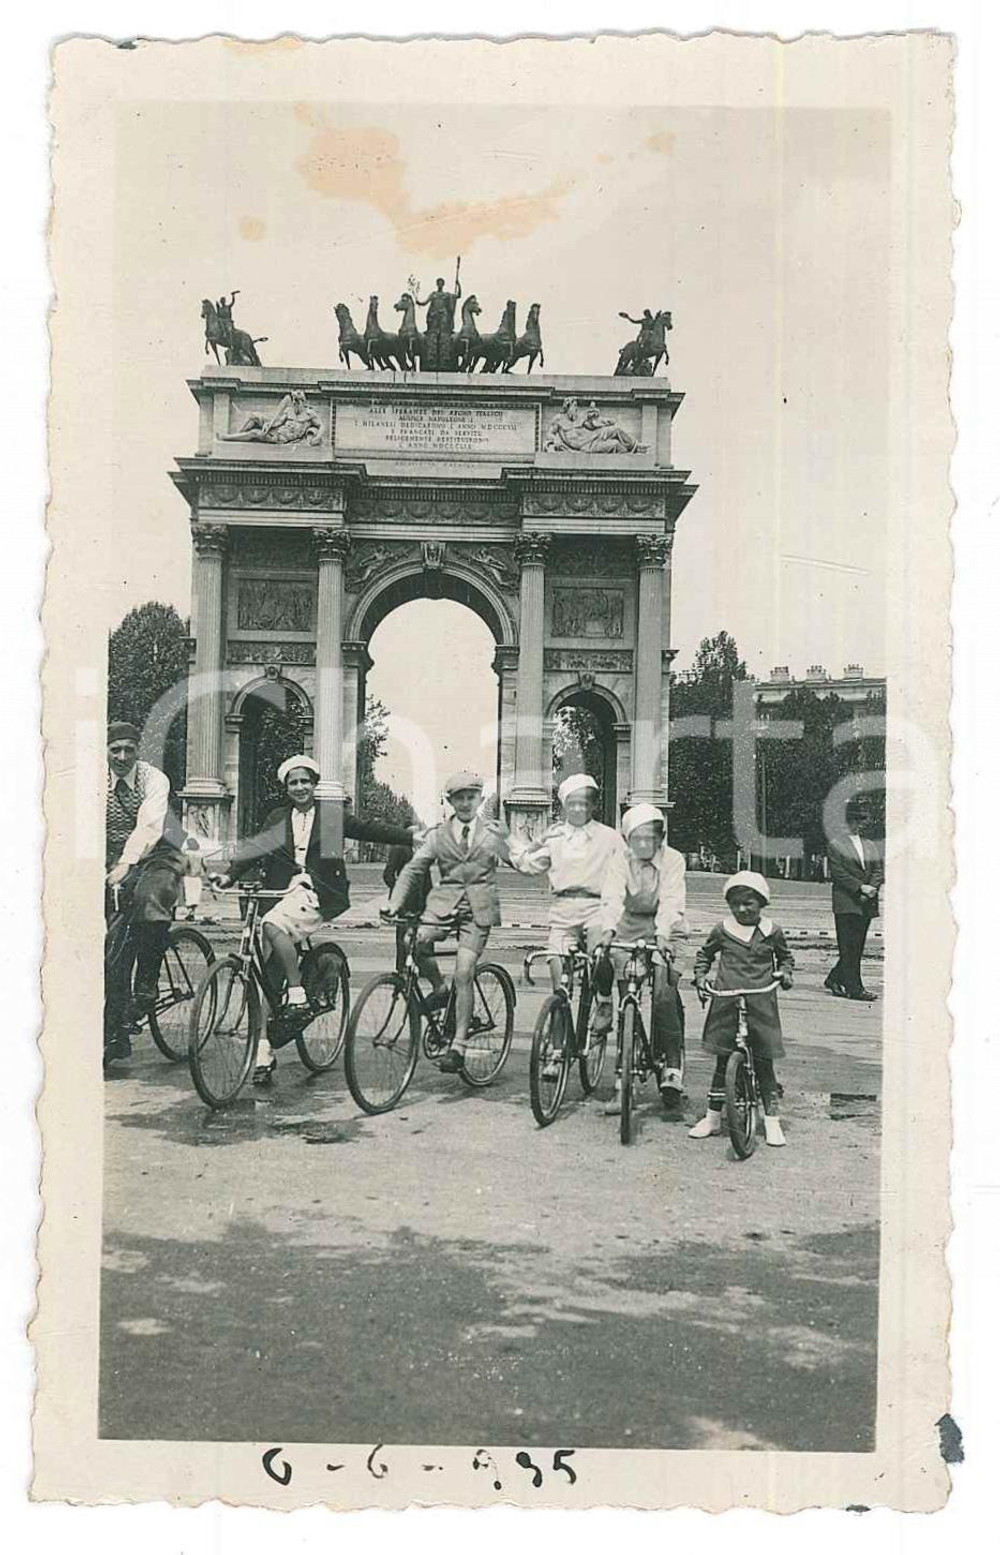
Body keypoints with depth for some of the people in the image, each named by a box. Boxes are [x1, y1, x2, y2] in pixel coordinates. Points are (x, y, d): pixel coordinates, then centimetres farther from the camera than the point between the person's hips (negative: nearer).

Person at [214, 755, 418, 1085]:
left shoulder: (331, 815, 10)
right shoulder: (278, 819, 17)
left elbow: (369, 829, 12)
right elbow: (256, 848, 10)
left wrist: (410, 835, 6)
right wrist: (230, 875, -4)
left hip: (315, 896, -4)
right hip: (283, 894, 4)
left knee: (273, 925, -34)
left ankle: (298, 998, -22)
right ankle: (264, 1054, 3)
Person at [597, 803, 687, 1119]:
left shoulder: (672, 860, -9)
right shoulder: (620, 860, -6)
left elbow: (672, 901, -21)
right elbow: (611, 897, -21)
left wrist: (662, 934, -37)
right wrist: (608, 929, -39)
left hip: (661, 931, -1)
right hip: (628, 931, 1)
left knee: (665, 996, -16)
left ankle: (672, 1076, -10)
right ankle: (623, 1078, 3)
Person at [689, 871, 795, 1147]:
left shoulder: (771, 931, 3)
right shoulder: (722, 929, 3)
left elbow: (785, 956, 20)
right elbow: (704, 954, 18)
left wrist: (784, 972, 1)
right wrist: (700, 977, 3)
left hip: (761, 1004, 0)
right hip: (726, 1003, 1)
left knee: (764, 1063, 3)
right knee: (723, 1061, 7)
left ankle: (772, 1119, 13)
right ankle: (713, 1116, 19)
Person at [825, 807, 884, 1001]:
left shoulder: (871, 846, 19)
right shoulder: (835, 845, 0)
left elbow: (879, 871, 13)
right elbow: (838, 873, -8)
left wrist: (872, 888, -6)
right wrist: (860, 887, -15)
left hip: (866, 905, 6)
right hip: (846, 903, -6)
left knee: (857, 947, 5)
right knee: (849, 947, -6)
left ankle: (834, 980, 18)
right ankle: (854, 988, -4)